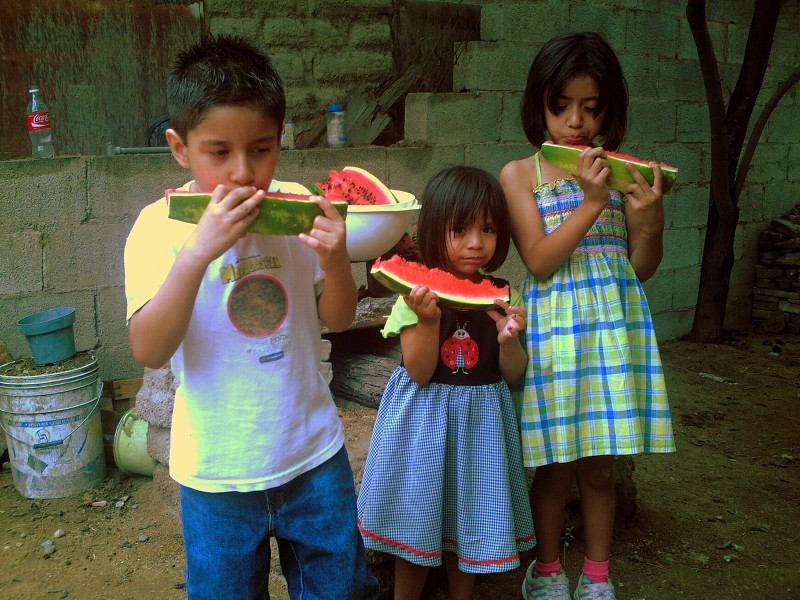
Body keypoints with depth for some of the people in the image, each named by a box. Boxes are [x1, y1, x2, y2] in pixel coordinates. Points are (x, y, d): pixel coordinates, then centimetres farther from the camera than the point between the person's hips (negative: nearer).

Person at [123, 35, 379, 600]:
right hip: (217, 470, -2)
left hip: (314, 452, 2)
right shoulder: (161, 225, -13)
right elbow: (149, 351, -22)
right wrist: (199, 251, -32)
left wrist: (335, 260, -19)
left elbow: (337, 319, 1)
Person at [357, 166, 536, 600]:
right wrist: (428, 319, -31)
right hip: (424, 420, -2)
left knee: (470, 521, 16)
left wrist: (509, 341, -22)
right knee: (417, 521, 12)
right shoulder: (417, 294, -11)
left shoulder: (504, 297, -4)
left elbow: (514, 376, -1)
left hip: (480, 419, 2)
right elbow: (419, 373, -16)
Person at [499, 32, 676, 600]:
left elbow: (642, 268, 5)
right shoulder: (520, 174, -2)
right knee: (556, 466, 8)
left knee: (599, 467, 11)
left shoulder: (622, 171, 4)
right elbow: (539, 261, -11)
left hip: (613, 323, 2)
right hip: (554, 327, -2)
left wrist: (649, 220, -14)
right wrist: (591, 202, -19)